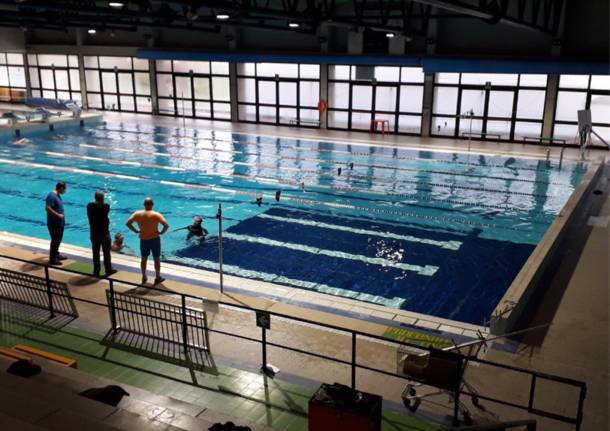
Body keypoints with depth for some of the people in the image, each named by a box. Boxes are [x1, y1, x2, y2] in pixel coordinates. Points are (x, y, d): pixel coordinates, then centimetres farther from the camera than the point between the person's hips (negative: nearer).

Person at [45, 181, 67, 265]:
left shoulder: (57, 195, 10)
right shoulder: (52, 196, -21)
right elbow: (47, 208, -29)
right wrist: (58, 215, -25)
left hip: (59, 223, 10)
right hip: (54, 224, -10)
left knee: (58, 240, 21)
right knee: (55, 241, -2)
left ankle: (56, 254, 36)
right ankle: (52, 259, 6)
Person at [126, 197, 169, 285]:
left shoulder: (137, 214, -6)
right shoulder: (156, 215, -15)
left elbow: (128, 223, -7)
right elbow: (166, 225, -24)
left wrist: (136, 231, 1)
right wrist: (161, 232, -8)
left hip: (143, 240, 3)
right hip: (155, 239, -3)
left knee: (144, 259, 17)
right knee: (157, 259, 11)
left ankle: (144, 278, 28)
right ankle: (158, 278, 19)